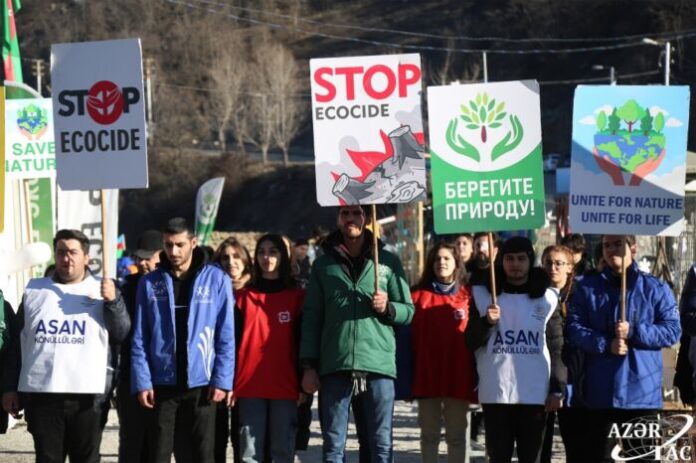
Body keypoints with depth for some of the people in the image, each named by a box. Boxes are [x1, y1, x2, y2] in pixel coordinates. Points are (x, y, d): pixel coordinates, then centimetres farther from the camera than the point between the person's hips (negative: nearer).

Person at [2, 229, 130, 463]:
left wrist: (113, 301, -17)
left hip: (87, 394, -1)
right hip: (41, 393, 1)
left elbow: (122, 334, -1)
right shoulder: (34, 290, 12)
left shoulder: (102, 290, 7)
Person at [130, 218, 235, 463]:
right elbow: (140, 339, 2)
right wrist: (142, 381, -6)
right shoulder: (150, 283, 3)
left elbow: (226, 336, -2)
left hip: (201, 383, -1)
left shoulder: (216, 279, -1)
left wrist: (222, 379, -9)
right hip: (162, 384, 1)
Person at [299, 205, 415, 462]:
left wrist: (387, 308, -11)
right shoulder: (324, 265, 12)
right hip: (334, 366, 1)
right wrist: (308, 366, 2)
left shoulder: (388, 262, 10)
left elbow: (408, 311, 11)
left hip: (379, 365, -1)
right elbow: (311, 318, 9)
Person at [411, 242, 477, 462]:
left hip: (458, 376, -1)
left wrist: (476, 375, -3)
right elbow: (410, 335, 3)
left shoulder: (467, 297, 3)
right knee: (429, 434, 8)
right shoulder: (419, 296, 5)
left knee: (457, 434, 5)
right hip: (427, 375, 1)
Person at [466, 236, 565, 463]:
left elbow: (557, 348, 4)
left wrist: (557, 389, -2)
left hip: (535, 394, 0)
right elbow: (471, 342, 4)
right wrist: (487, 322, -15)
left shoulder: (546, 298, 5)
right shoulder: (484, 295, 7)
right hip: (495, 393, 0)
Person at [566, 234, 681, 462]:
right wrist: (605, 344, -16)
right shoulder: (587, 287, 9)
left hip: (642, 391, -1)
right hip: (599, 391, 1)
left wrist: (634, 332, -15)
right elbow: (574, 328, 1)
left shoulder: (655, 288, 6)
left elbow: (672, 330, -1)